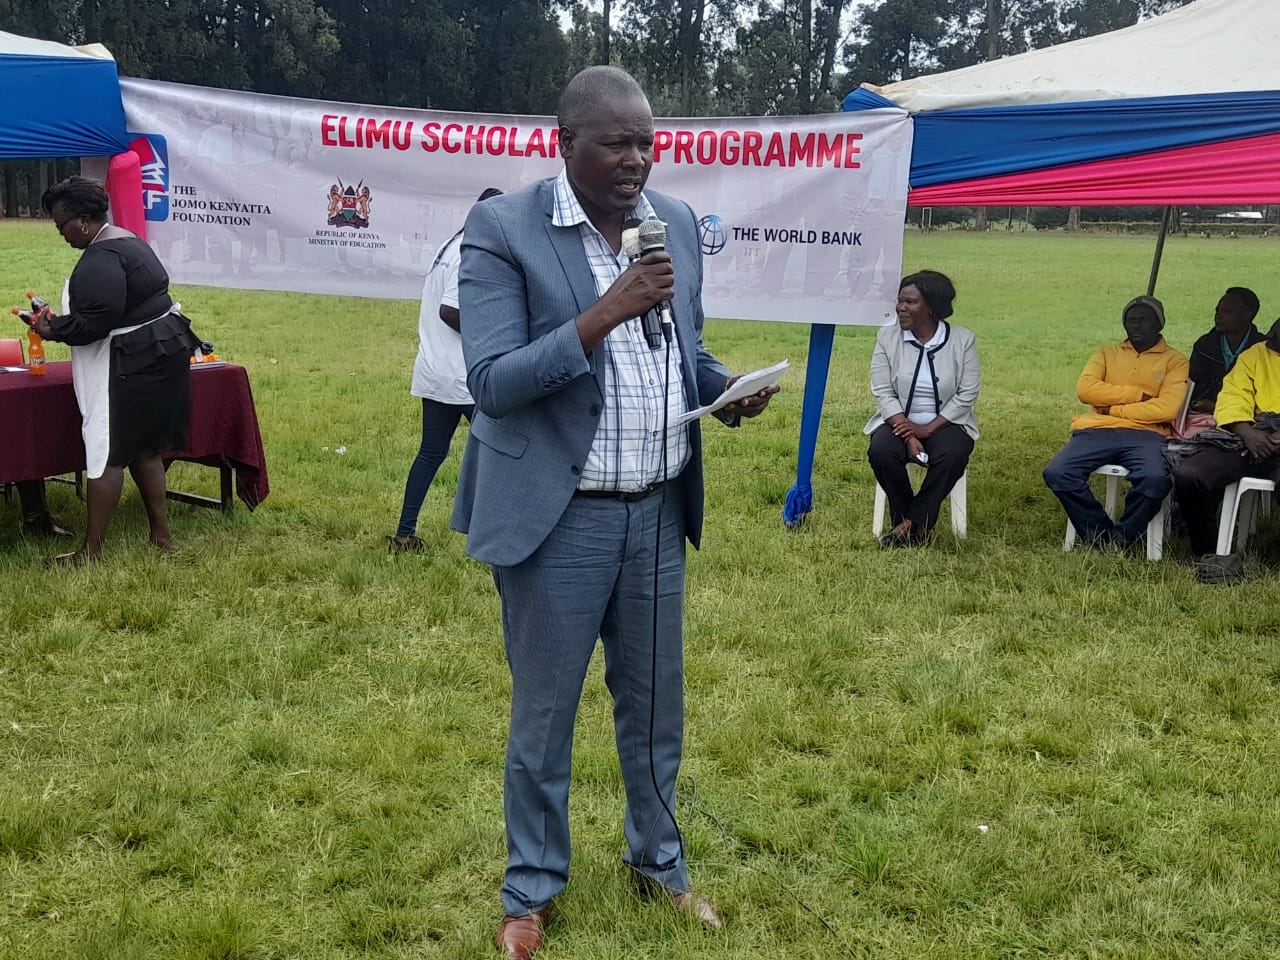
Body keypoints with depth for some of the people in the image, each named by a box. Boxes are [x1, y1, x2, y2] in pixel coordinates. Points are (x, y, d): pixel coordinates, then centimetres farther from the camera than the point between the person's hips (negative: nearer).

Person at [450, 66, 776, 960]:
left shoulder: (678, 221, 4)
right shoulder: (503, 228, -13)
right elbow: (491, 381, -18)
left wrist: (729, 389, -7)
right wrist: (601, 316, -28)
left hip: (659, 511, 5)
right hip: (558, 517, -4)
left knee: (656, 702, 18)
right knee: (543, 713, 10)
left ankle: (660, 860, 39)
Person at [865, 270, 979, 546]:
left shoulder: (962, 339, -2)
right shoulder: (887, 336, 0)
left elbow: (967, 394, -7)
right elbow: (883, 392, -5)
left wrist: (928, 429, -17)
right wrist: (909, 436, -18)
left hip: (945, 422, -1)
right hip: (899, 421, 1)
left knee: (952, 455, -33)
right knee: (881, 452, -31)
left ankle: (911, 523, -17)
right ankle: (917, 526, -13)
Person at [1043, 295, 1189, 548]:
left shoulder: (1174, 361, 13)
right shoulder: (1106, 353, 22)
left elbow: (1167, 408, -5)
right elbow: (1085, 389, 2)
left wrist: (1113, 408, -3)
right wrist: (1139, 395, -2)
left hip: (1146, 435, -2)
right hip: (1097, 430, 2)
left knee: (1155, 479, -36)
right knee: (1056, 473, -26)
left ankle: (1119, 538, -11)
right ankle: (1101, 535, -9)